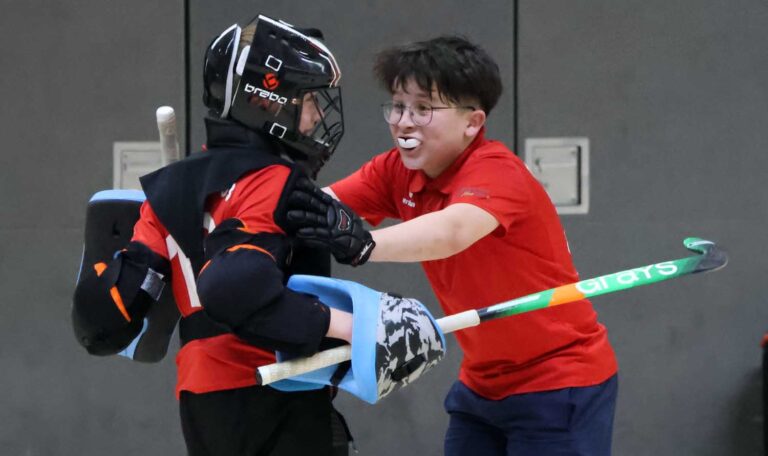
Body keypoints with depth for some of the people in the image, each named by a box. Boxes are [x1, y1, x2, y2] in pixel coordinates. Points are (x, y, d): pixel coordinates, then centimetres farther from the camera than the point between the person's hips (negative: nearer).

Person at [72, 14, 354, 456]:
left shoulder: (172, 188, 12)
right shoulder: (275, 183, -10)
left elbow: (112, 299, 7)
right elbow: (237, 290, -27)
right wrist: (345, 324, -27)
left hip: (200, 402, 8)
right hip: (274, 402, -8)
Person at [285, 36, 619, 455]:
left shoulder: (496, 172, -22)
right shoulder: (397, 173, 0)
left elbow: (453, 231, -43)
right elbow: (324, 205, -13)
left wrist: (362, 245, -59)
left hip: (559, 385, -7)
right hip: (482, 384, 7)